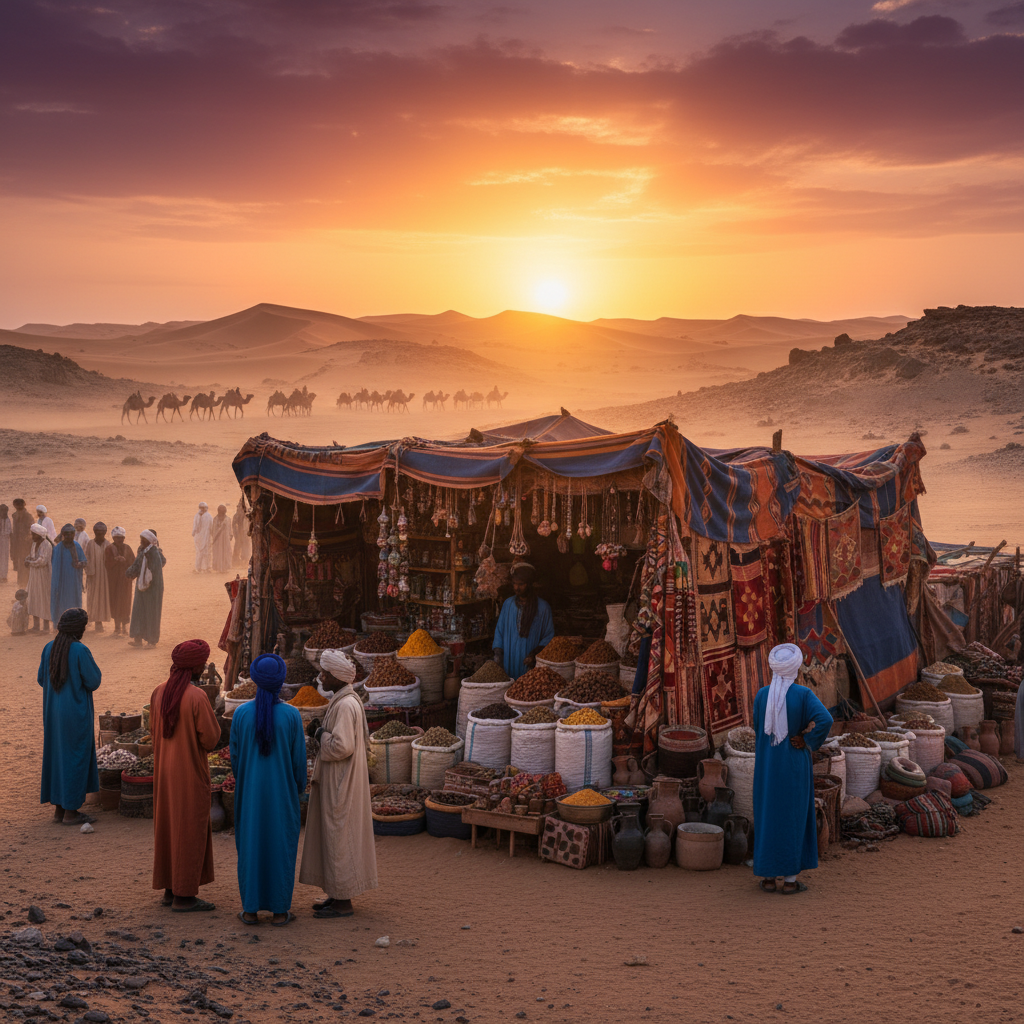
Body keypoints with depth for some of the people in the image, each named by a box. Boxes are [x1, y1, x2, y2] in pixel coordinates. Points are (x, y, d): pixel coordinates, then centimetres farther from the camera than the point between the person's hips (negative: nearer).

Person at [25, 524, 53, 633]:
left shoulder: (46, 545, -16)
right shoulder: (34, 543, 10)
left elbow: (42, 561, -24)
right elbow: (29, 556, 17)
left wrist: (30, 562, -10)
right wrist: (28, 559, -6)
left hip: (43, 575, -8)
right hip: (34, 575, 8)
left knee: (44, 599, -2)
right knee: (34, 599, 10)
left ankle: (46, 627, 5)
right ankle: (36, 626, 16)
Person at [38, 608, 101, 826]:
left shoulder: (49, 648, -1)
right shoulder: (81, 651, -20)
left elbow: (42, 680, 8)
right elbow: (93, 683, -15)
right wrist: (93, 667, 4)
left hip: (53, 713, 7)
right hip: (76, 714, -7)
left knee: (57, 756, 16)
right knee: (76, 758, 3)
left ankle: (58, 808, 21)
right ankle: (70, 812, 8)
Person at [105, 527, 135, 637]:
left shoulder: (127, 548, 5)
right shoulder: (109, 548, -2)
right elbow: (106, 563, -8)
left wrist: (124, 561, -15)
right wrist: (116, 560, -23)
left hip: (125, 579, 2)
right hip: (113, 579, -2)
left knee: (125, 602, 1)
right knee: (115, 602, -1)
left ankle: (124, 627, 9)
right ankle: (117, 627, 7)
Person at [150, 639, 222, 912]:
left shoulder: (159, 692, -1)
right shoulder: (198, 697, -21)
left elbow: (154, 732, 10)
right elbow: (211, 740, -16)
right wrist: (212, 708, -3)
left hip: (164, 771, 7)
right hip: (191, 774, -7)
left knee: (168, 828, 15)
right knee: (190, 832, 3)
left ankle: (169, 890, 23)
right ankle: (184, 895, 8)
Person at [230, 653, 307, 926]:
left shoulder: (241, 713, -10)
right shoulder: (292, 715, -13)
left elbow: (235, 756, -1)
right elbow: (299, 759, -7)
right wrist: (299, 788, 10)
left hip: (250, 791, 1)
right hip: (282, 791, -1)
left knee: (250, 845, 11)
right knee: (281, 846, 9)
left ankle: (251, 909, 14)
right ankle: (279, 910, 13)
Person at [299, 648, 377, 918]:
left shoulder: (345, 705, -21)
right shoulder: (342, 701, 11)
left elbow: (341, 746, -27)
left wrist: (320, 734, -13)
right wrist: (321, 731, 6)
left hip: (341, 785, -10)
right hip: (335, 782, 10)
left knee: (339, 837, -3)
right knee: (333, 835, 16)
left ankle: (343, 903, 5)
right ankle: (338, 895, 24)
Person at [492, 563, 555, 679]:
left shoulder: (543, 607, -3)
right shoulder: (508, 604, 8)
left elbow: (549, 636, -1)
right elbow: (499, 629, 14)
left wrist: (535, 654, -13)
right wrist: (498, 652, 2)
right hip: (508, 660, 3)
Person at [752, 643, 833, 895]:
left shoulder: (762, 694, -3)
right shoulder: (803, 694, -13)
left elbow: (759, 730, 2)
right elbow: (825, 720, -27)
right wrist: (808, 741, -12)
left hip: (767, 764, 3)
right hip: (793, 765, -3)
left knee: (767, 817, 10)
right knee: (793, 818, 6)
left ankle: (768, 878, 12)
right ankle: (790, 879, 8)